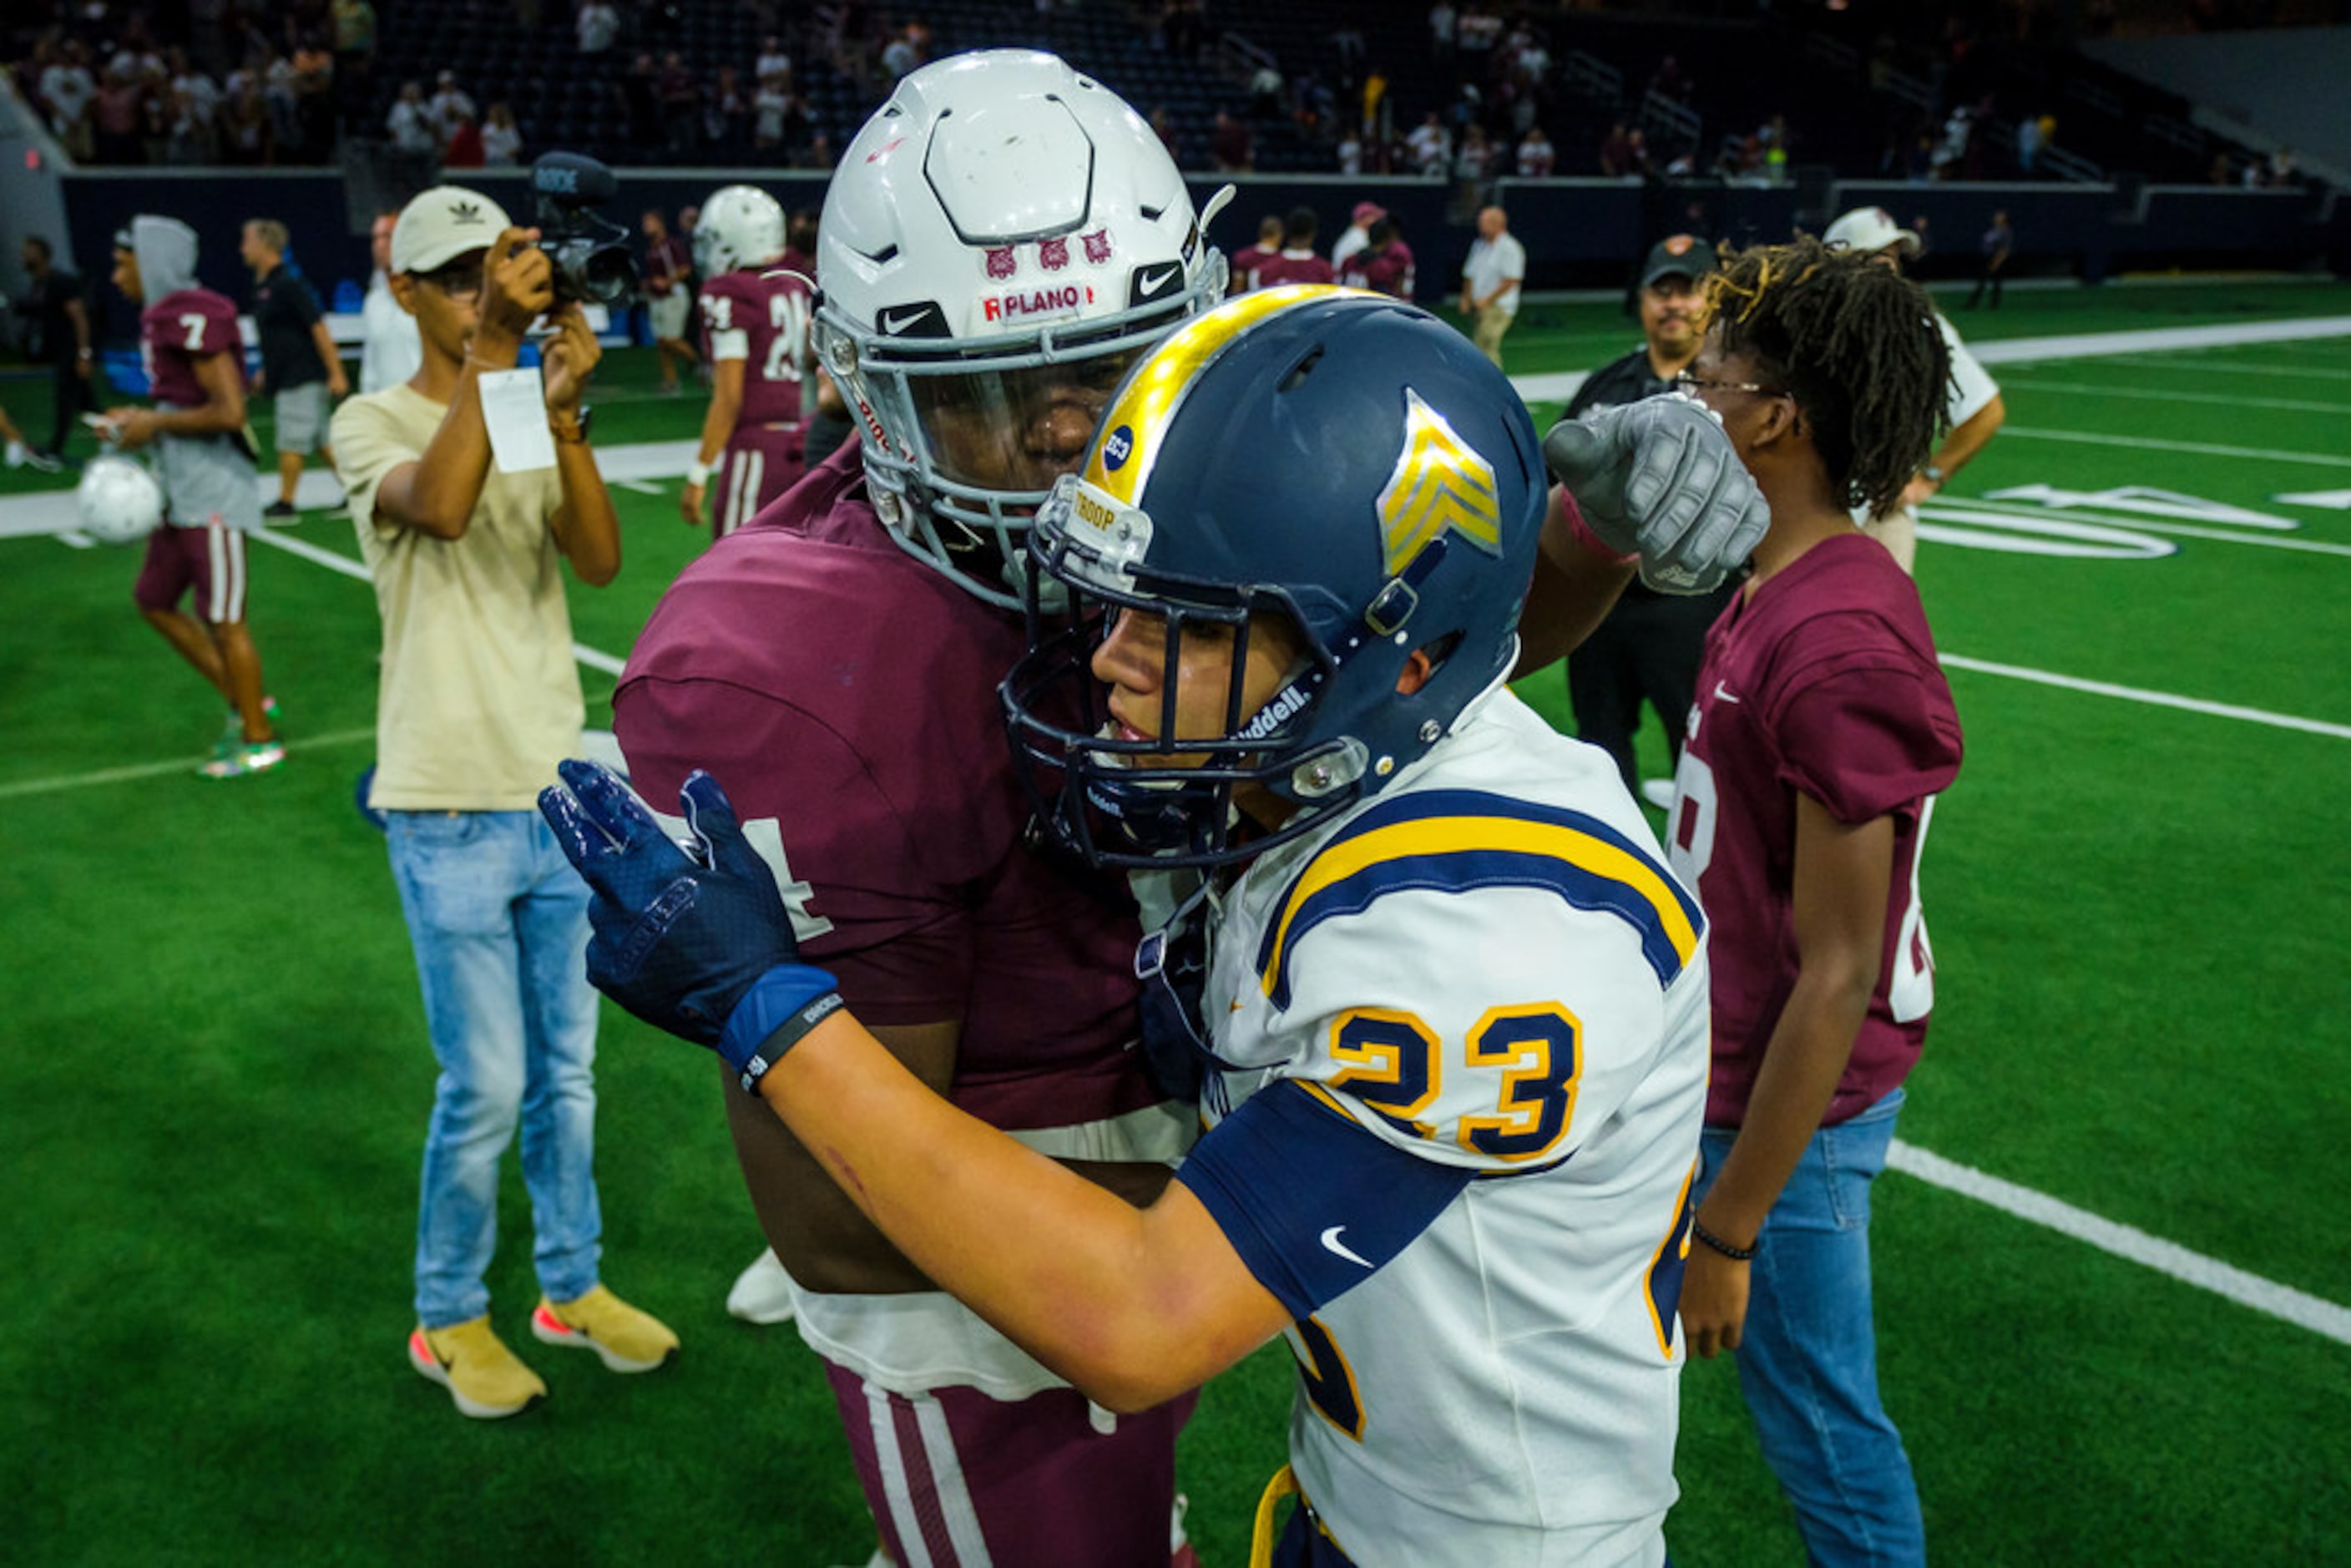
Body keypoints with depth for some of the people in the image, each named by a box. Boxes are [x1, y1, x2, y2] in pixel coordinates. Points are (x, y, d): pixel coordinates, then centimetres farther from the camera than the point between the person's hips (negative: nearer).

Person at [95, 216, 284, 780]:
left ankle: (259, 740, 13)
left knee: (223, 623, -1)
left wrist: (154, 425, -14)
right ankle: (246, 703, 25)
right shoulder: (166, 317, 12)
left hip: (214, 495, -10)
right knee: (154, 602, 17)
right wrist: (138, 420, 6)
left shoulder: (192, 319, -17)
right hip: (182, 493, 10)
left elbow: (230, 412, -24)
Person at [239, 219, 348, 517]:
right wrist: (265, 373, 24)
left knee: (291, 444, -3)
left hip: (301, 379, -9)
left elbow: (319, 329, -17)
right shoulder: (262, 286, 15)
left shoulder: (289, 285, -14)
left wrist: (336, 373, -20)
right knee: (322, 442, 9)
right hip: (287, 379, 9)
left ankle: (285, 502, 5)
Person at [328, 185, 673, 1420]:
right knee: (484, 1084, -1)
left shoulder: (535, 424, 9)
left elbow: (600, 560, -9)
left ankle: (572, 1285, 31)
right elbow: (437, 505, -28)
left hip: (560, 794, 5)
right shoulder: (375, 424, -4)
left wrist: (563, 412, -21)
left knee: (564, 1070, 14)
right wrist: (492, 347, -30)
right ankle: (449, 1319, 20)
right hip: (450, 809, -5)